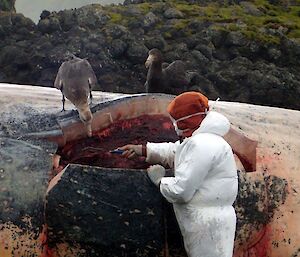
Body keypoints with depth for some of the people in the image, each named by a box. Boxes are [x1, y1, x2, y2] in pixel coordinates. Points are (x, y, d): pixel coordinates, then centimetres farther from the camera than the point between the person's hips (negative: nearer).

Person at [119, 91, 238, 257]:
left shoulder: (203, 145, -21)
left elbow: (182, 189, -23)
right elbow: (173, 151, 29)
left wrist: (160, 181, -4)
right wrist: (142, 149, 20)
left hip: (209, 225, -11)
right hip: (203, 223, 11)